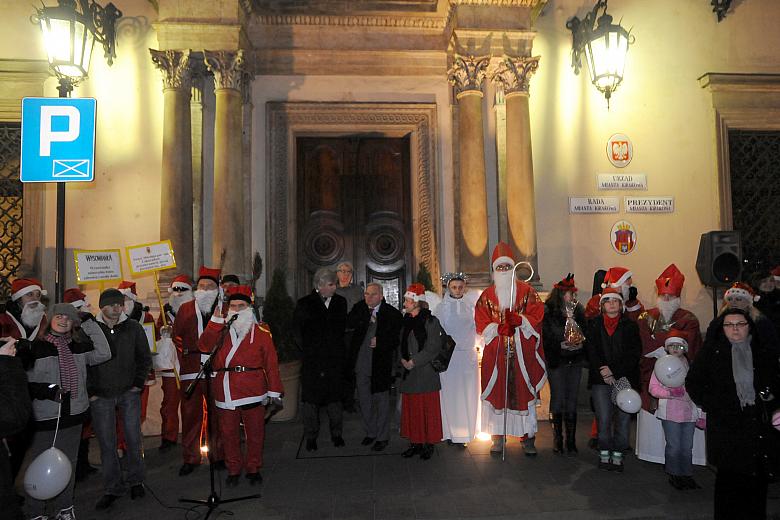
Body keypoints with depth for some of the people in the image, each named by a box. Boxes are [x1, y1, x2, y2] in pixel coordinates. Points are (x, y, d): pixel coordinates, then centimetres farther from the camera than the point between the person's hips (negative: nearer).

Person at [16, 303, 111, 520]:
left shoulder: (79, 346, 7)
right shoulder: (34, 347, -5)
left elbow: (103, 354, -5)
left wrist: (91, 324, -4)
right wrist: (42, 390, -20)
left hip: (73, 415, 4)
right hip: (43, 417, -4)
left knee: (68, 462, 14)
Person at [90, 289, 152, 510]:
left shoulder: (133, 327, 1)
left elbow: (145, 357, 9)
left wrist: (139, 383, 1)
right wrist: (90, 391, -2)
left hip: (129, 392, 1)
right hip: (101, 395, 0)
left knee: (133, 439, 5)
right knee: (107, 443, 4)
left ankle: (135, 481, 23)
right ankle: (113, 488, 18)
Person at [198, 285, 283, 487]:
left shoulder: (261, 332, 4)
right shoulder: (221, 330, 10)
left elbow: (271, 363, 2)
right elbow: (204, 346, -9)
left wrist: (274, 391, -3)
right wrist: (216, 319, -15)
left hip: (253, 392, -1)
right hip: (226, 392, 2)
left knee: (255, 433, 7)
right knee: (229, 433, 10)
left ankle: (253, 469, 26)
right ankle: (233, 470, 28)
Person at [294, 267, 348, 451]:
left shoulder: (340, 302, 5)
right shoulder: (304, 304, -5)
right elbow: (297, 333, 0)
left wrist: (338, 350, 9)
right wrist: (308, 350, -1)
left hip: (335, 360, 2)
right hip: (312, 360, -2)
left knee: (335, 397, 10)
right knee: (311, 400, 5)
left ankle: (336, 433, 25)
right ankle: (311, 437, 19)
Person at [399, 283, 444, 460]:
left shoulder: (430, 321, -9)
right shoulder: (406, 321, 10)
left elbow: (433, 347, -13)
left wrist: (413, 362, -14)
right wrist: (403, 360, -2)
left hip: (425, 373, -6)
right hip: (408, 373, 6)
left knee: (428, 409, 3)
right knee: (411, 409, 9)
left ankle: (428, 444, 15)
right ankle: (415, 442, 21)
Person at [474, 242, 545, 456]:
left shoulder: (527, 291, 6)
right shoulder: (487, 295, 8)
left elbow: (536, 316, -2)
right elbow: (481, 323, 1)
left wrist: (520, 320, -21)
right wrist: (498, 327, -17)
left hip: (522, 352, -1)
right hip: (496, 353, 1)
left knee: (524, 391, 2)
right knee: (497, 392, 2)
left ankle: (528, 438, 12)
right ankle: (498, 437, 12)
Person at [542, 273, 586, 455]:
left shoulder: (578, 311, 8)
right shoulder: (548, 313, -8)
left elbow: (585, 332, 11)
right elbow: (545, 339, -10)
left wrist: (581, 343, -8)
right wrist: (562, 345, -20)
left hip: (575, 362, 4)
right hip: (557, 363, -4)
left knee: (572, 401, 7)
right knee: (558, 399, 2)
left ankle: (571, 440, 15)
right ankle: (557, 439, 14)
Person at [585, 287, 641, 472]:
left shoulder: (630, 326, 6)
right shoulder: (594, 326, 9)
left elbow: (635, 354, -1)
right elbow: (591, 353, 2)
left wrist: (614, 371, -8)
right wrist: (604, 372, -10)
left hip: (625, 379, 0)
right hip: (601, 380, 0)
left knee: (623, 418, -1)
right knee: (604, 419, -5)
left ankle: (618, 454, 12)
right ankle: (604, 453, 10)